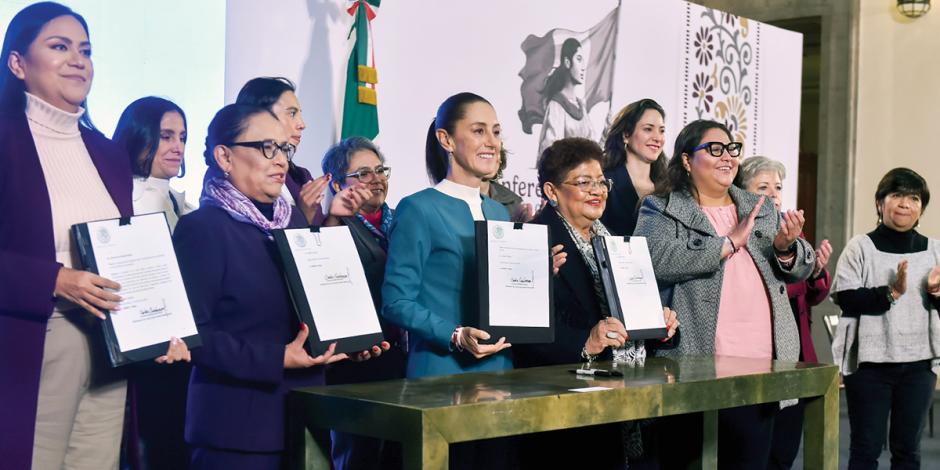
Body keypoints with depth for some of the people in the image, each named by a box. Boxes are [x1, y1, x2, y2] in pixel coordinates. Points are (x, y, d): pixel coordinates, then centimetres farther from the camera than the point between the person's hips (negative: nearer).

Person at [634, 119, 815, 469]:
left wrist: (785, 248, -7)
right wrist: (729, 243, -11)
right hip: (697, 364, -5)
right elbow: (657, 261, -17)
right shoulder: (661, 210, 2)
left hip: (762, 362, 5)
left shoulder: (762, 210, 19)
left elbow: (801, 268, 16)